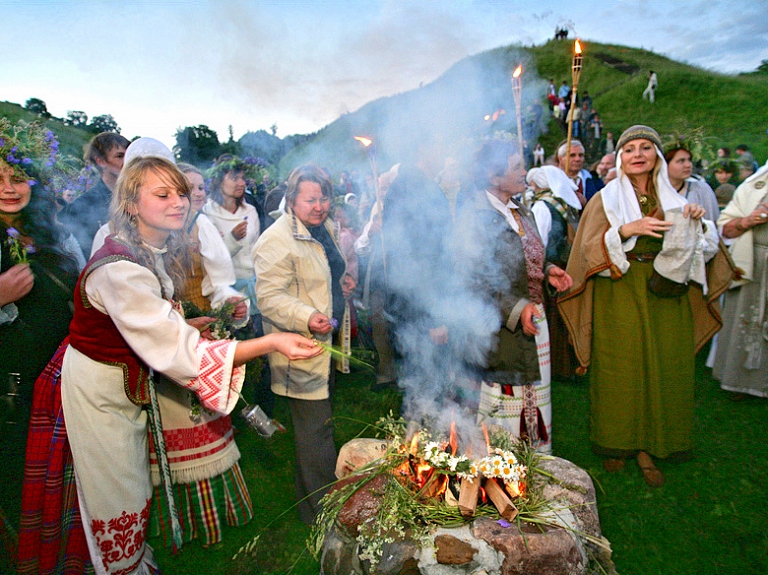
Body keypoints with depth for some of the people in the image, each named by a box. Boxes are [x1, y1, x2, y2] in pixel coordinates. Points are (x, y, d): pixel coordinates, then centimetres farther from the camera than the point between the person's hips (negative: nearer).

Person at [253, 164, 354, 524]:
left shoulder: (326, 229, 11)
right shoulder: (278, 240, -18)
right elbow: (269, 297, -24)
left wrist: (341, 282, 11)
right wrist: (306, 318, -37)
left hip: (328, 340, 10)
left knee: (320, 424, 23)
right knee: (315, 429, -1)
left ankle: (324, 491, 43)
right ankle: (319, 512, 17)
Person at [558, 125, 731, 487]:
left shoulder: (671, 199, 13)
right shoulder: (605, 200, 3)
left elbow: (702, 248, 14)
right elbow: (589, 248, -7)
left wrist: (698, 223, -6)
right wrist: (624, 230, -21)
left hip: (665, 297, 3)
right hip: (619, 295, -3)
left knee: (662, 370, 3)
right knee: (620, 371, 0)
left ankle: (647, 447, 17)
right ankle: (618, 444, 16)